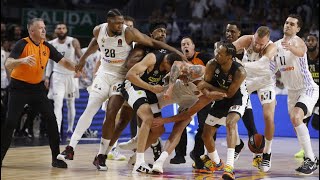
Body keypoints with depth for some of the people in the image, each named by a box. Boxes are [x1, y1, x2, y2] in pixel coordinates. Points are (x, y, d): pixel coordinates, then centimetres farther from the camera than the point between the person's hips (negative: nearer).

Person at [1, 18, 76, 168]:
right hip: (19, 87, -5)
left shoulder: (47, 47, 2)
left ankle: (56, 158, 2)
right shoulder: (23, 44, -14)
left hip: (37, 87, 5)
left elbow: (64, 61, 5)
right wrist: (22, 60, -44)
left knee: (51, 119, -6)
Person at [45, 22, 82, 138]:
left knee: (71, 104, 10)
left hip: (71, 75, -1)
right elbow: (50, 61, 12)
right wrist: (47, 77, 6)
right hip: (57, 75, 1)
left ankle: (70, 130, 24)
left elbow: (80, 57, -7)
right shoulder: (51, 44, 1)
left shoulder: (73, 42, -7)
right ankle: (57, 132, -18)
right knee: (57, 104, -12)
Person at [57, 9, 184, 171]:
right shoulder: (99, 30, -8)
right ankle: (70, 149, -3)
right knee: (89, 111, -5)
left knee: (111, 115, -11)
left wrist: (176, 51, -25)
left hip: (122, 77, -3)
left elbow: (153, 43, -18)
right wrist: (83, 58, 23)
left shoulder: (129, 33, -21)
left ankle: (101, 156, -2)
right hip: (104, 73, 3)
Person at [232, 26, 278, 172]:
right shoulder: (246, 40, -25)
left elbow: (260, 65, -50)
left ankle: (267, 153, 6)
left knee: (268, 117, -13)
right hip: (247, 78, 3)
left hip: (265, 80, -3)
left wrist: (240, 64, -65)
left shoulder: (271, 48, -33)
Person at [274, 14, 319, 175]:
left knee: (296, 118, -27)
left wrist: (291, 47, -65)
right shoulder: (276, 45, 6)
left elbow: (301, 52, -45)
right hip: (292, 91, 9)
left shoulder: (297, 41, -19)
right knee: (295, 122, 15)